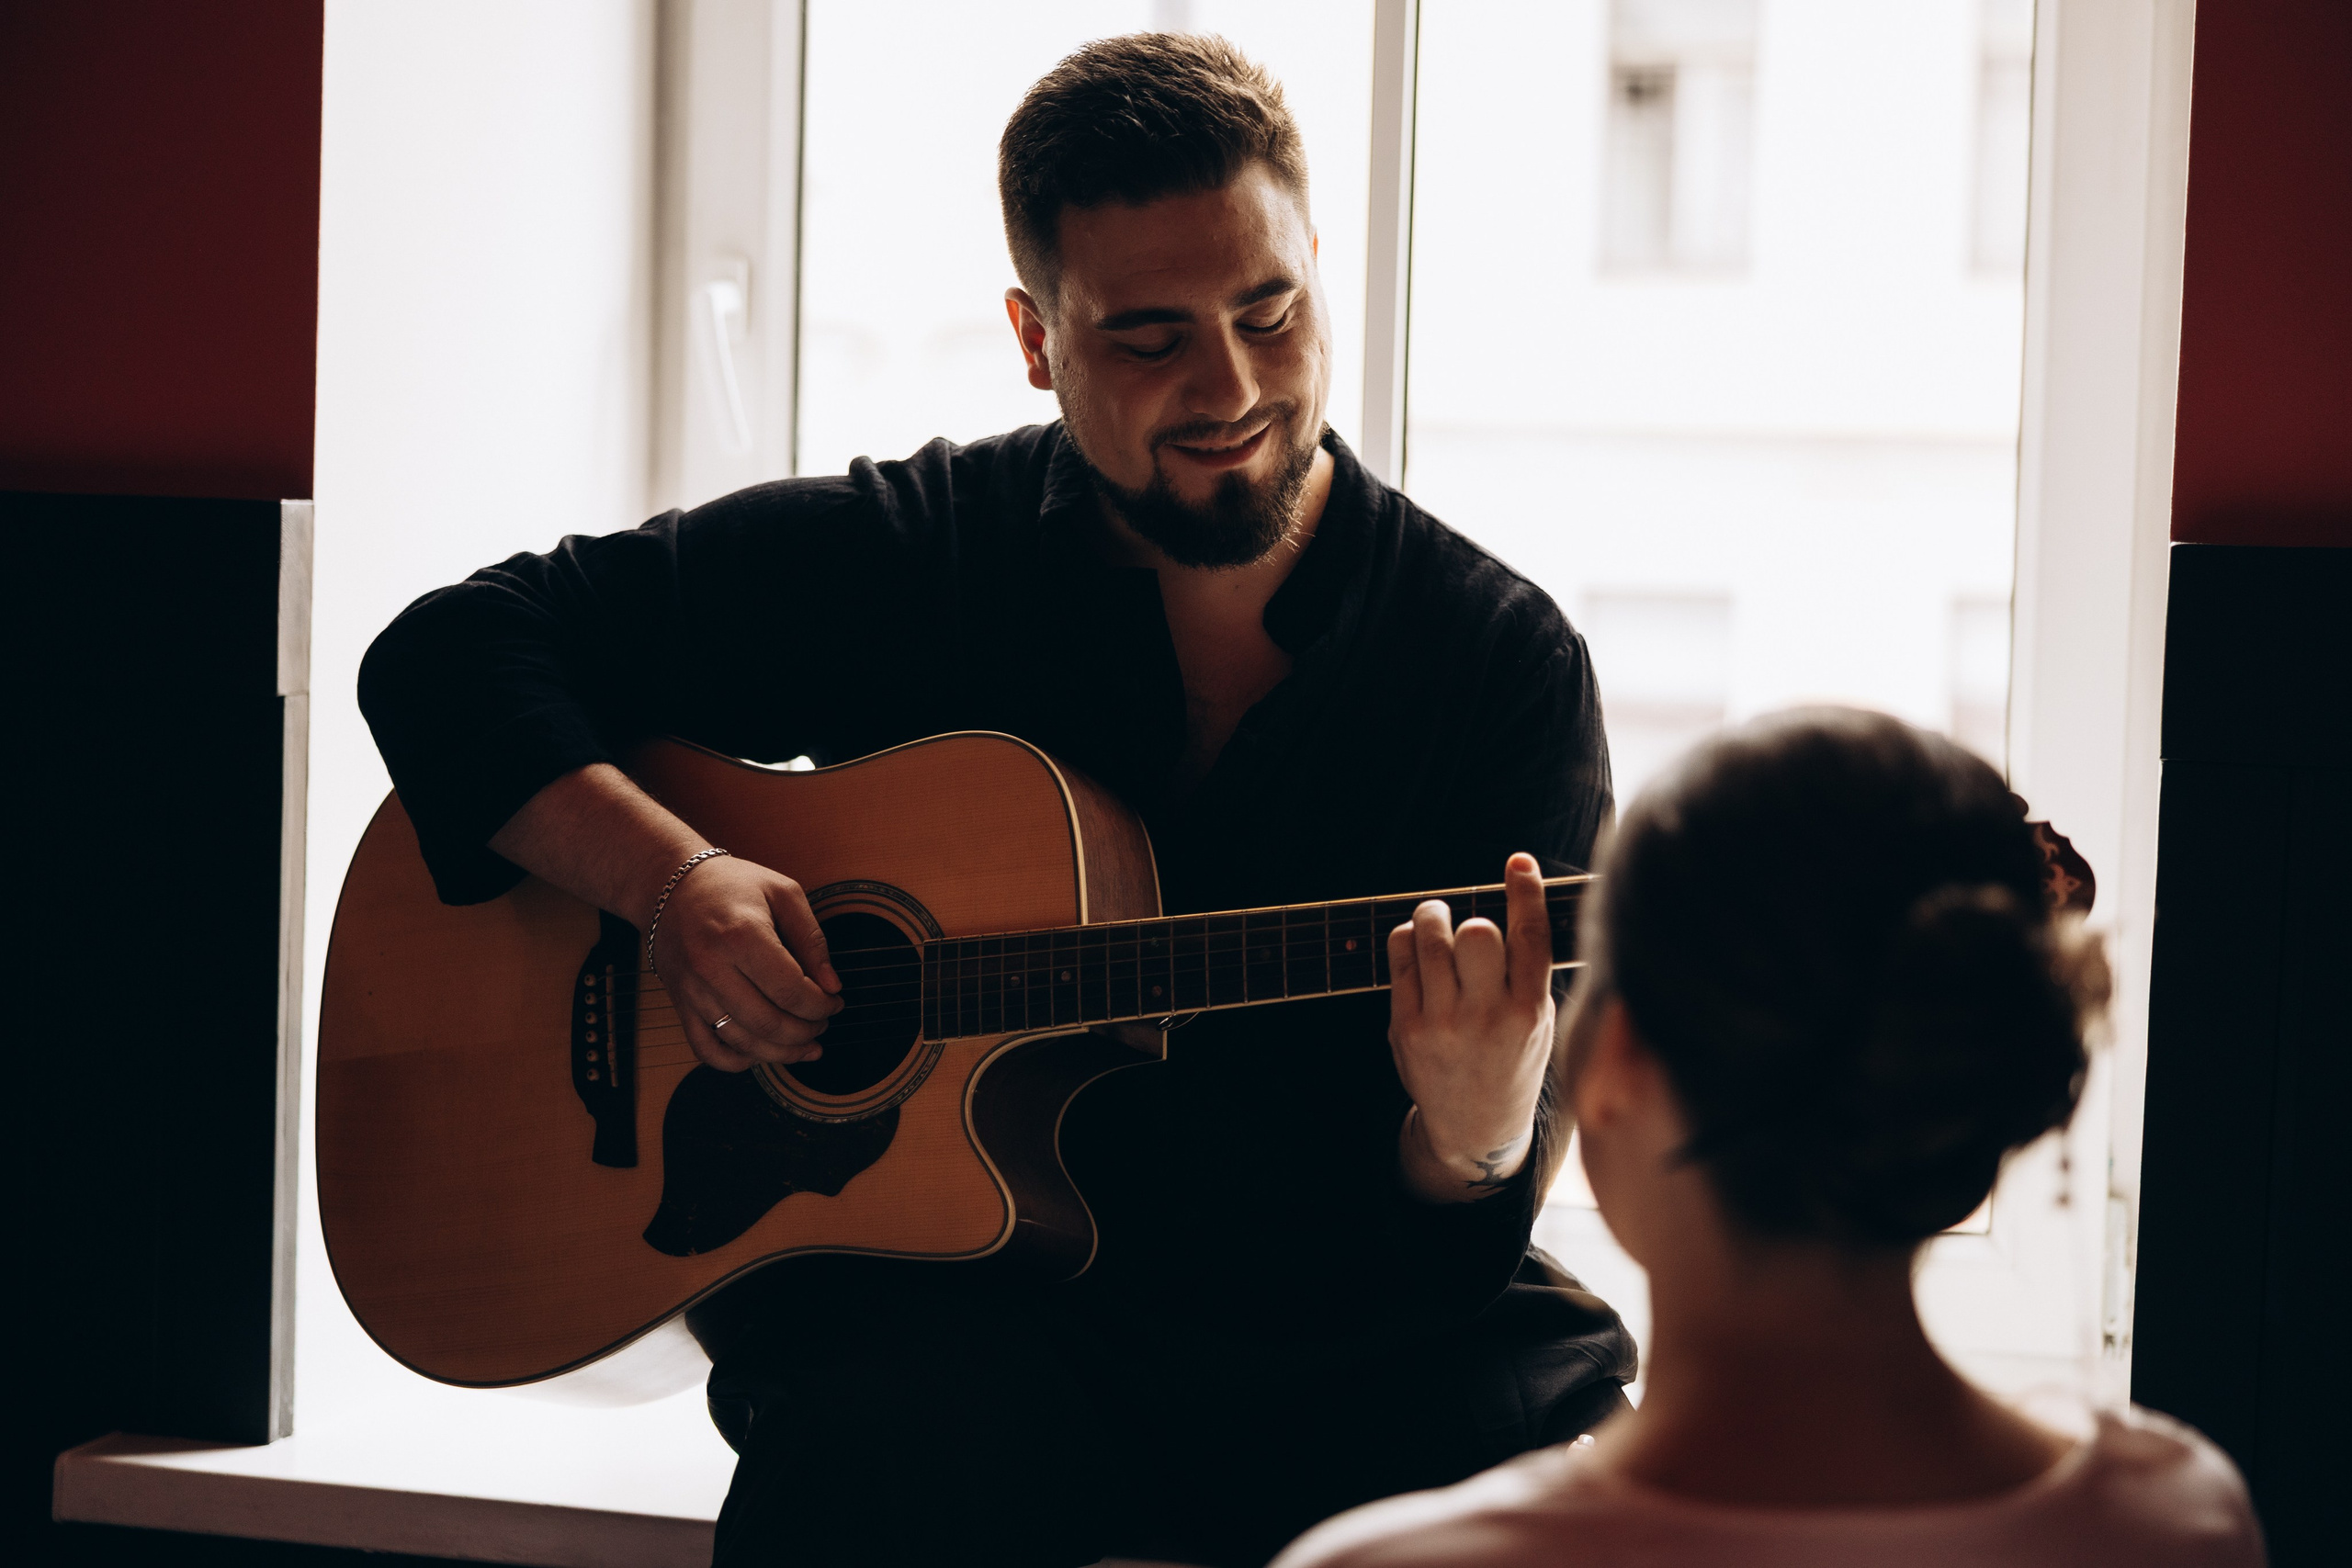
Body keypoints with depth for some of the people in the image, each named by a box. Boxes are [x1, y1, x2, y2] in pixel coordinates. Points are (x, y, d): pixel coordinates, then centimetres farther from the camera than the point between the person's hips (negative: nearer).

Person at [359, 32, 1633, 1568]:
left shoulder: (1503, 660, 0)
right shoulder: (905, 561, 2)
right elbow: (448, 653, 4)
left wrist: (1472, 1139, -29)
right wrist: (672, 877, -13)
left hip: (1356, 1337, 1)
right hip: (956, 1294, 0)